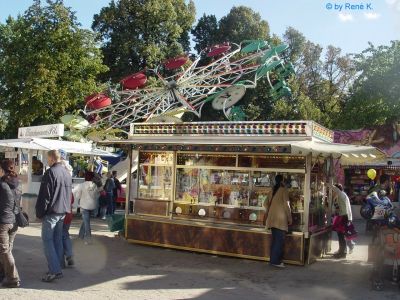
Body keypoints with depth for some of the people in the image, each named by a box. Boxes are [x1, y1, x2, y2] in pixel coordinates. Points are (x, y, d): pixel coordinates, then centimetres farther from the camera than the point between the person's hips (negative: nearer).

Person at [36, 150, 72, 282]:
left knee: (47, 240, -3)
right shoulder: (67, 173, 12)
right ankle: (57, 268, 17)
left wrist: (39, 212, -7)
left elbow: (44, 195, -15)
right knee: (58, 240, 13)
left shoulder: (50, 173, -14)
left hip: (51, 212, -8)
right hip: (63, 212, 8)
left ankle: (54, 271, -8)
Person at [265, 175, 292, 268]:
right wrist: (289, 218, -2)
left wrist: (268, 216, 24)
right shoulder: (284, 190, -7)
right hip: (280, 218, -7)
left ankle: (273, 260, 14)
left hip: (272, 218, 7)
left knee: (275, 239, 12)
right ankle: (276, 261, -6)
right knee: (280, 240, -4)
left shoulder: (273, 190, 12)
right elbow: (286, 205, -10)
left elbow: (267, 203, 14)